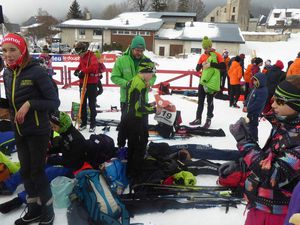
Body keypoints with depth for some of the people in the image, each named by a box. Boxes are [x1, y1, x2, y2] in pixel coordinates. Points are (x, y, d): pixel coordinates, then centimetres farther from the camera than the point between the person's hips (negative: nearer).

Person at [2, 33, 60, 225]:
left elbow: (54, 102, -15)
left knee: (37, 172, 2)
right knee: (25, 171, 15)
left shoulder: (37, 71, -16)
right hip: (19, 132, 7)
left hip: (38, 132, -7)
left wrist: (30, 104, -24)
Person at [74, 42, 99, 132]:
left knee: (92, 104, 1)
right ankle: (83, 122, 23)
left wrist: (83, 72, -29)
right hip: (83, 83, 8)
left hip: (92, 83, -8)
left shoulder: (92, 56, -13)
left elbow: (94, 67, -29)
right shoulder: (82, 57, 11)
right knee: (83, 103, 12)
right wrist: (77, 70, 7)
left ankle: (93, 124, 11)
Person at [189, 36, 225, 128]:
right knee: (200, 100, 10)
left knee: (210, 101, 2)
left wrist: (211, 64, -22)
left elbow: (223, 66, -15)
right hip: (203, 81, 5)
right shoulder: (202, 56, 10)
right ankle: (198, 119, 21)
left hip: (212, 81, -5)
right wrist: (201, 65, -11)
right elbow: (197, 69, 10)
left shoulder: (217, 55, -5)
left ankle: (208, 119, 13)